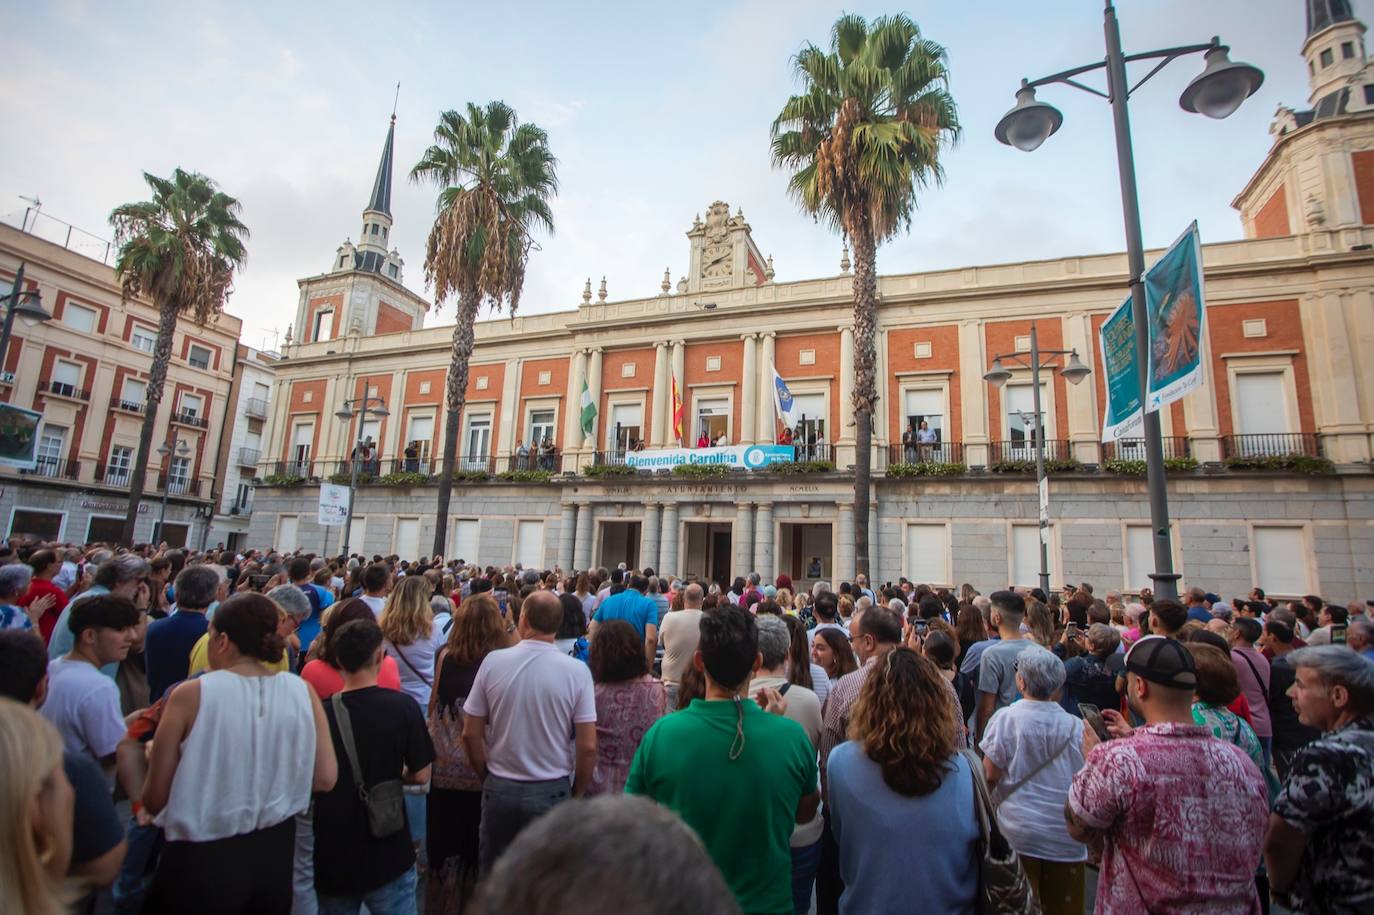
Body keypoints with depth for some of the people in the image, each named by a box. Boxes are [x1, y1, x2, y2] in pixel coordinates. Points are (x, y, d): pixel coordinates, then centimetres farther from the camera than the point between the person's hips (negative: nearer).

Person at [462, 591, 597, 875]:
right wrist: (577, 794, 4)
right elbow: (587, 747, -12)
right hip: (552, 792, -1)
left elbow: (471, 734, -3)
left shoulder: (493, 662, -10)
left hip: (500, 790, 1)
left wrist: (488, 779, 12)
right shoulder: (577, 671, -14)